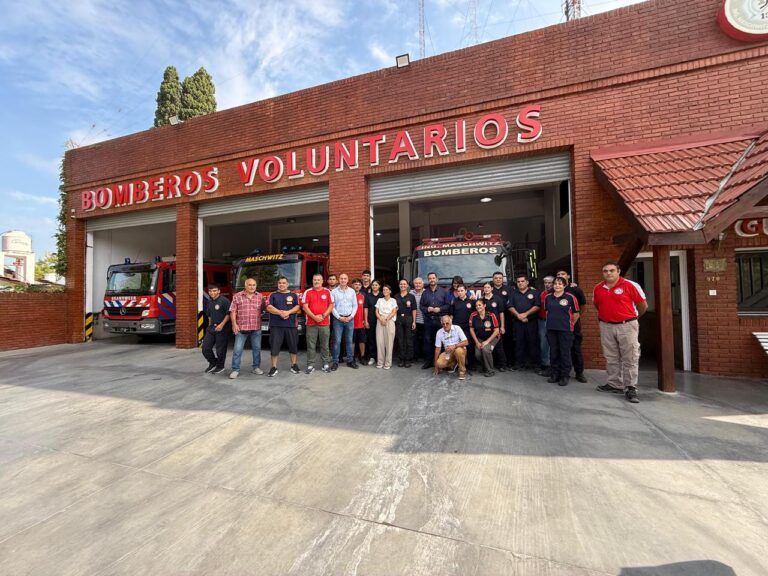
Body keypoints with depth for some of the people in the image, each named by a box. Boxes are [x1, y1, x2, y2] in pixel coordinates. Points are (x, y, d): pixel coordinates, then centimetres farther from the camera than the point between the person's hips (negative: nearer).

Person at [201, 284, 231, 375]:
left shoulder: (224, 300, -12)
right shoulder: (210, 301, 12)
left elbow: (228, 314, -14)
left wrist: (222, 324, -20)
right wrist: (210, 325, 18)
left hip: (222, 329, -7)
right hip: (212, 327, 7)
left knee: (220, 349, 1)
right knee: (205, 347, 6)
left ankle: (220, 367, 20)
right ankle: (213, 363, 28)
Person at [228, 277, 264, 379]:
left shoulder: (260, 296, 7)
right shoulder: (237, 296, 2)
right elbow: (233, 311, -2)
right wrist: (234, 324, -9)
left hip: (256, 328, 2)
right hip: (241, 328, -2)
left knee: (257, 348, 10)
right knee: (237, 349, 0)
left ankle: (256, 367, 23)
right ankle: (235, 370, 10)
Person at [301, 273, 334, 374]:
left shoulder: (327, 292, 6)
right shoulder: (307, 292, 4)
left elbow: (331, 306, 3)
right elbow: (305, 307, -2)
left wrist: (323, 316, -10)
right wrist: (314, 317, -13)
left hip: (325, 323, 1)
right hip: (311, 323, 0)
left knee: (325, 345, 7)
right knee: (311, 345, 3)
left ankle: (326, 364, 17)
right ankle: (310, 365, 11)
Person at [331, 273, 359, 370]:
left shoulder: (352, 291, 8)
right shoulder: (334, 291, 1)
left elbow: (355, 305, 7)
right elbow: (332, 306, -2)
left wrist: (351, 316, -5)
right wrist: (339, 317, -9)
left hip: (350, 318, 2)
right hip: (338, 319, -2)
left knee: (349, 341, 7)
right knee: (337, 341, -2)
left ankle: (350, 360, 16)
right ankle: (335, 361, 6)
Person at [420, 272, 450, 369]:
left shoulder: (443, 292, 5)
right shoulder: (425, 293, 12)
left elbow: (448, 305, 2)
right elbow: (421, 306, 10)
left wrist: (440, 309, -13)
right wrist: (427, 309, -9)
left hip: (439, 320, -2)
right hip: (428, 320, 2)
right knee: (427, 340, 3)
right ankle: (428, 361, 11)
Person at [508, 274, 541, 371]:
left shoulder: (534, 292, 5)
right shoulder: (513, 293, 13)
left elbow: (537, 306, -4)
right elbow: (510, 306, 4)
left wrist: (525, 314, -12)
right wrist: (518, 315, -10)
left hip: (531, 322, -2)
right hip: (517, 322, 2)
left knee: (533, 342, -1)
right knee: (519, 343, 5)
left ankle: (535, 363, 9)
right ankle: (520, 363, 13)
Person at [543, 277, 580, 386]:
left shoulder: (570, 297, -7)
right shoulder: (548, 297, 5)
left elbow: (576, 314, 0)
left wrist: (570, 324, 5)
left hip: (565, 329, -4)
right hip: (551, 329, 4)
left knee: (565, 353, 3)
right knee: (553, 352, 11)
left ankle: (565, 376, 14)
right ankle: (555, 374, 22)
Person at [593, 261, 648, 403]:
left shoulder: (630, 285, -9)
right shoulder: (598, 288, 4)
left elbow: (643, 306, 1)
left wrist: (634, 317, 13)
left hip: (627, 326, -4)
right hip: (606, 326, 4)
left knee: (630, 358, 0)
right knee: (611, 358, 12)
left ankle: (631, 388, 7)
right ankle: (614, 384, 23)